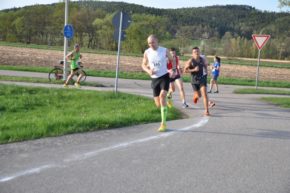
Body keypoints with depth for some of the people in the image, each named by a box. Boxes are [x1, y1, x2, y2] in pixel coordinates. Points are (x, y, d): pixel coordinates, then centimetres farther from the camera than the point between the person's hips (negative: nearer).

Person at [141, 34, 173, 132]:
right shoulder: (147, 52, -2)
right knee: (158, 104, 3)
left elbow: (172, 60, 11)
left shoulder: (164, 51, -6)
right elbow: (143, 65, 10)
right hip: (154, 79, 3)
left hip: (164, 76, -3)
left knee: (162, 96, -25)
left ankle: (163, 123, -21)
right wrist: (148, 71, -11)